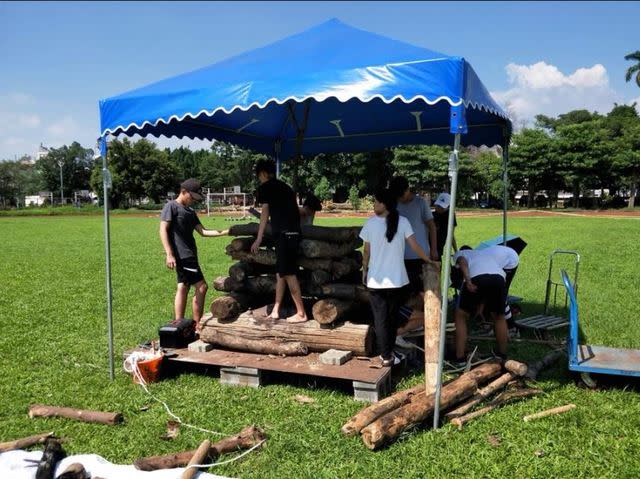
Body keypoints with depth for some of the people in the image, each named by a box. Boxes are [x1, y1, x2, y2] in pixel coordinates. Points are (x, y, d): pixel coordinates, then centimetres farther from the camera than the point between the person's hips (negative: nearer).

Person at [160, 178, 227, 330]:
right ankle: (197, 324, 2)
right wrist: (169, 254, -20)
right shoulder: (171, 206, -6)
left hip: (189, 256, 9)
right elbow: (163, 230, -12)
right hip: (181, 255, -9)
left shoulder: (190, 212, 19)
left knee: (183, 288, 8)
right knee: (201, 287, -7)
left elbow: (202, 231, 14)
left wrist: (225, 232, 5)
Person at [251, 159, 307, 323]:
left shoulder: (266, 187, 2)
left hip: (284, 233, -8)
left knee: (289, 273, -6)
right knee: (280, 272, 11)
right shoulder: (284, 186, 23)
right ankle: (275, 311, 14)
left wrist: (259, 239, 2)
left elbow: (265, 213, -1)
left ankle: (301, 313, -4)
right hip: (293, 232, 9)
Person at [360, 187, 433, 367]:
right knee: (392, 317, 17)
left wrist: (364, 271, 16)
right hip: (397, 280, 1)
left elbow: (366, 252, 0)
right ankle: (388, 352, 26)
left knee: (380, 318, 7)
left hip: (376, 280, -1)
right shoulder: (402, 222, -7)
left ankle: (386, 356, 6)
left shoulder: (370, 223, -7)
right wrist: (430, 261, 8)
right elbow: (415, 247, -8)